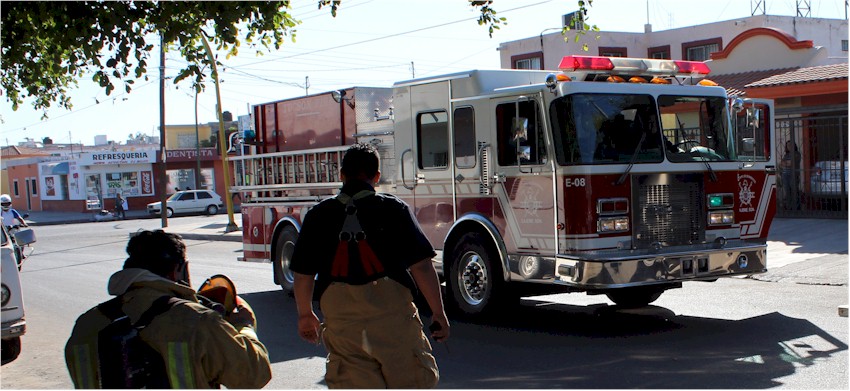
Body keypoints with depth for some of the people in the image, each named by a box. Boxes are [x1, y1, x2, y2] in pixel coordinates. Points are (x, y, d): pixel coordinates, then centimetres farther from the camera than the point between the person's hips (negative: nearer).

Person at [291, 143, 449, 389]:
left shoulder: (319, 215, 5)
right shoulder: (393, 209, -1)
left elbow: (303, 275, 8)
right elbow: (421, 267, -5)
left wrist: (306, 315, 24)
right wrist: (439, 313, 4)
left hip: (341, 322, 2)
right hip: (393, 318, -2)